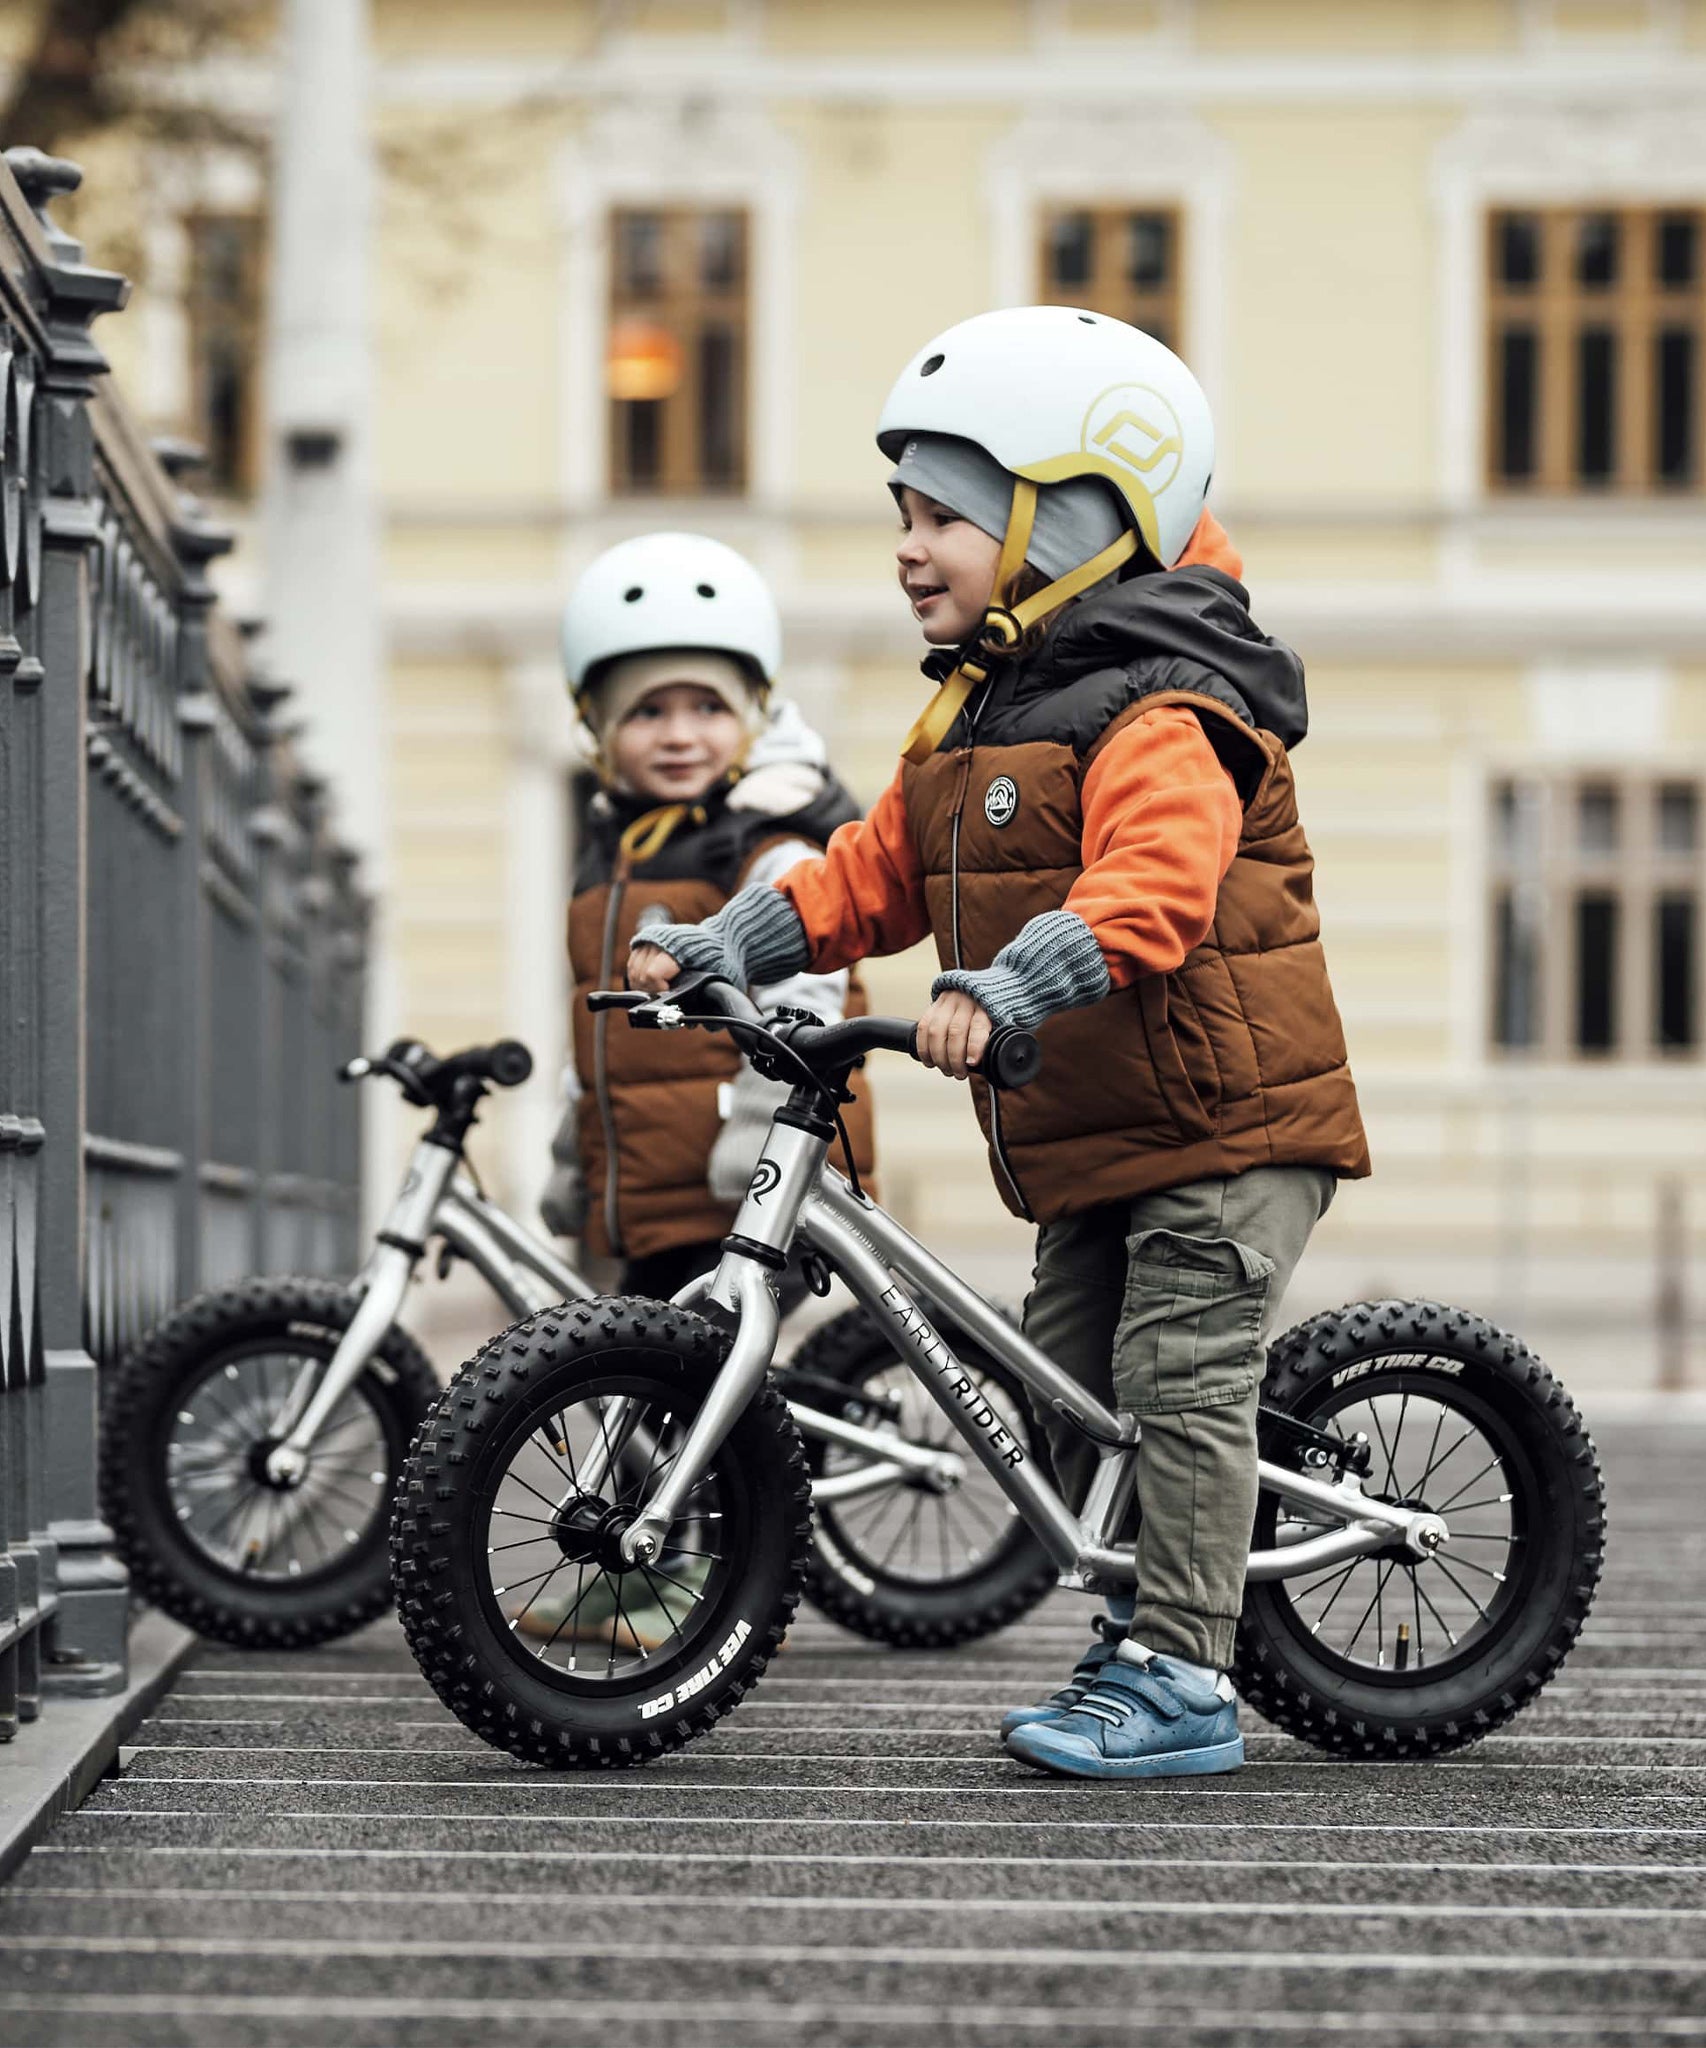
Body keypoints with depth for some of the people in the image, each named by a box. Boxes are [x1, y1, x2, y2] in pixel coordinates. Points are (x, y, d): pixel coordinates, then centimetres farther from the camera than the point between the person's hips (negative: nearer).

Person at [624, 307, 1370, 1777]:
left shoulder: (1156, 717, -19)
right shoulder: (977, 720, 12)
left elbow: (1149, 894, -35)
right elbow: (876, 871, 16)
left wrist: (1002, 991, -47)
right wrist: (720, 946, 5)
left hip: (1224, 1120, -10)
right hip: (1092, 1150, 10)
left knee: (1181, 1380, -10)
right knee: (1074, 1393, 11)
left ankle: (1183, 1678, -7)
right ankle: (1142, 1632, 22)